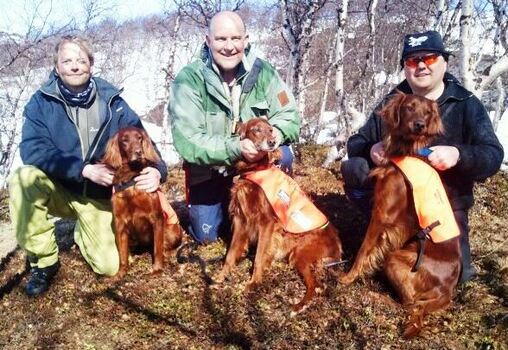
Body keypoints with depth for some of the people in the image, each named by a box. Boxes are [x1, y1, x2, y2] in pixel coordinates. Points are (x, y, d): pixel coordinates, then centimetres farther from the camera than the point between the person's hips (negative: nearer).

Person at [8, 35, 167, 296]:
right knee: (24, 179, -34)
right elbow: (32, 149, -22)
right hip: (58, 189, 0)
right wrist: (85, 170, -32)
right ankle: (44, 262, -14)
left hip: (98, 196, 1)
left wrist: (157, 170, -32)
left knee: (109, 265, -13)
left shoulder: (112, 102, -6)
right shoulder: (41, 102, -9)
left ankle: (83, 231, 24)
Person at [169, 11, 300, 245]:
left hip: (257, 162, 2)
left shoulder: (262, 71, -12)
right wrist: (236, 147, -40)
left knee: (282, 156, -28)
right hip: (208, 169, -1)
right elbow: (187, 141, -27)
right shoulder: (188, 80, -21)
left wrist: (276, 133, -35)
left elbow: (289, 115, -11)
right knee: (206, 236, -1)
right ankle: (227, 205, 33)